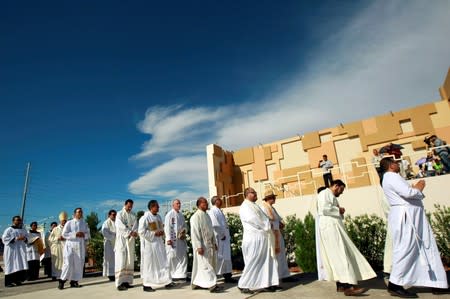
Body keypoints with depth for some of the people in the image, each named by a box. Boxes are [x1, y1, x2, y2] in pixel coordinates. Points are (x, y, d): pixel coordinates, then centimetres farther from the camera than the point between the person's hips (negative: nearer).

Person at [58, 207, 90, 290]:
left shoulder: (85, 224, 13)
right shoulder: (69, 223, 5)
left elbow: (88, 235, 13)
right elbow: (64, 234, -4)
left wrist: (84, 235, -10)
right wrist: (75, 234, -15)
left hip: (80, 247, 3)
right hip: (70, 246, -3)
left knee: (78, 264, 2)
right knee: (68, 264, -9)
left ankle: (74, 281, 12)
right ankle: (62, 281, 5)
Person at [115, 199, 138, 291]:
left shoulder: (133, 215, 12)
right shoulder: (119, 214, -2)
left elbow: (135, 226, 0)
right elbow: (120, 226, -15)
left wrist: (133, 233, -20)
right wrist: (130, 232, -23)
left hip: (131, 240, 5)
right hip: (121, 239, -5)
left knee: (129, 261, 5)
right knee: (121, 261, -8)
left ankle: (127, 281, 11)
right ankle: (120, 283, -6)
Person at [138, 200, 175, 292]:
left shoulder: (158, 217, 10)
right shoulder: (145, 218, -14)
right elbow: (142, 232, -18)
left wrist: (162, 232, -2)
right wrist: (154, 233, -18)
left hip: (159, 244, 7)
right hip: (149, 244, -7)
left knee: (162, 262, 8)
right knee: (149, 264, 2)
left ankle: (166, 282, 14)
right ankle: (146, 285, 14)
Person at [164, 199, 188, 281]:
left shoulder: (181, 215, 13)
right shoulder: (169, 215, -9)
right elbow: (167, 227, -15)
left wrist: (184, 231, 0)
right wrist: (168, 239, -20)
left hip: (181, 239, 7)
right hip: (173, 240, -7)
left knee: (183, 257, 8)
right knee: (172, 258, 1)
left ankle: (182, 274, 16)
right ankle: (171, 275, 15)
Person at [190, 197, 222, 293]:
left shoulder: (207, 215, 12)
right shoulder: (196, 216, -14)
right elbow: (195, 232, -18)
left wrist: (214, 243, 17)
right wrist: (199, 246, -22)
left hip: (209, 244, 9)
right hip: (202, 245, -9)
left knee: (200, 265, 14)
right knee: (205, 265, -5)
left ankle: (196, 283, 24)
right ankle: (212, 285, -4)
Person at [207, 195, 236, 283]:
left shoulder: (219, 211, 15)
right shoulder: (213, 211, -15)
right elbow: (215, 225, -25)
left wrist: (226, 235, 12)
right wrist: (222, 235, -17)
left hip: (225, 238, 9)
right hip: (219, 239, -9)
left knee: (226, 256, 12)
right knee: (220, 257, 0)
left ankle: (227, 275, 19)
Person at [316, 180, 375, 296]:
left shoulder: (332, 196, 26)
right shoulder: (325, 193, -5)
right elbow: (325, 208, -20)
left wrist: (340, 213, 7)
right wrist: (339, 209, -7)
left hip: (334, 227, 10)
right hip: (329, 227, -10)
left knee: (337, 255, 8)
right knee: (340, 254, -15)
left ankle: (340, 284, 11)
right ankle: (347, 286, -19)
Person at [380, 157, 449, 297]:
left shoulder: (392, 177, 23)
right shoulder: (392, 176, -11)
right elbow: (407, 193, -22)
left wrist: (415, 189, 4)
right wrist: (418, 189, -2)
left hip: (412, 216, 11)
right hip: (405, 217, -11)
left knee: (427, 248, 11)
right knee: (406, 249, -8)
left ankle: (438, 283, 19)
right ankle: (394, 285, -1)